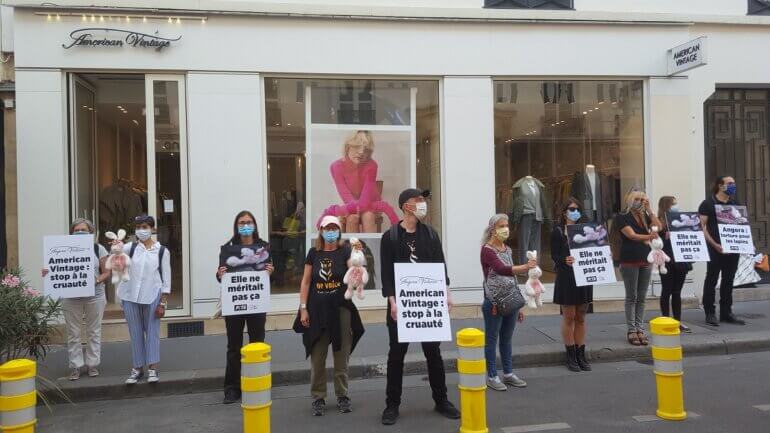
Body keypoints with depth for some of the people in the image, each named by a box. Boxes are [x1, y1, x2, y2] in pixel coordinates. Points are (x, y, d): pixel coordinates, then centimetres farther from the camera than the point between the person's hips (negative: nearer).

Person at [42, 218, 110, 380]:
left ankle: (92, 364, 18)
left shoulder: (99, 249, 1)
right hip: (71, 298, 1)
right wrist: (48, 273, -16)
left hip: (95, 297, 0)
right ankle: (76, 365, 14)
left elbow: (106, 273, 0)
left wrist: (98, 279, -19)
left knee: (93, 331, 8)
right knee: (73, 332, 4)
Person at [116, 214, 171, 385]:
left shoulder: (162, 251, 0)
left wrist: (163, 303, -6)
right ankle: (137, 368, 18)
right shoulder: (131, 247, 5)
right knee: (135, 333, 9)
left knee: (152, 332, 3)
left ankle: (152, 368, 10)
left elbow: (166, 279, -1)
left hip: (152, 296, -2)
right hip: (130, 296, 2)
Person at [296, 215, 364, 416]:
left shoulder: (345, 251, -2)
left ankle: (342, 396, 20)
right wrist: (303, 308, -2)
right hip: (317, 309, 1)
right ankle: (318, 397, 17)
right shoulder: (314, 253, 3)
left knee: (342, 355, 7)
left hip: (341, 309, -1)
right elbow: (306, 281, 4)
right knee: (317, 357, 5)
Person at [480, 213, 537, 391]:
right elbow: (501, 269, -29)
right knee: (492, 339, 3)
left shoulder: (508, 250, 12)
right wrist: (525, 267, -42)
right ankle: (492, 376, 13)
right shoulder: (487, 250, -12)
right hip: (494, 302, -7)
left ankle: (508, 373, 25)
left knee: (507, 339, 15)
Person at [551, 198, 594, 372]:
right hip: (566, 278, -4)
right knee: (569, 317, 2)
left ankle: (581, 355, 17)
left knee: (581, 317, 10)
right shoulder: (558, 231, -3)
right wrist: (565, 261, -29)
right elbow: (554, 256, -9)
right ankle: (570, 356, 10)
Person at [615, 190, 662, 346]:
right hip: (629, 261, -5)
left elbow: (658, 226, -1)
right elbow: (632, 235, -16)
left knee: (642, 297, 7)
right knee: (631, 297, 0)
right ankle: (631, 330, 5)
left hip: (646, 260, 5)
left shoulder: (645, 217, 14)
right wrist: (648, 236, -33)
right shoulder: (622, 217, -4)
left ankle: (640, 329, 13)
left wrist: (649, 209, 0)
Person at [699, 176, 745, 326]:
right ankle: (710, 313, 5)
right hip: (715, 249, -6)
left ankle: (726, 313, 18)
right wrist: (714, 244, -18)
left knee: (728, 281, 10)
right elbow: (701, 226, -9)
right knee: (711, 280, 0)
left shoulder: (735, 204, 15)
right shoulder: (708, 204, -3)